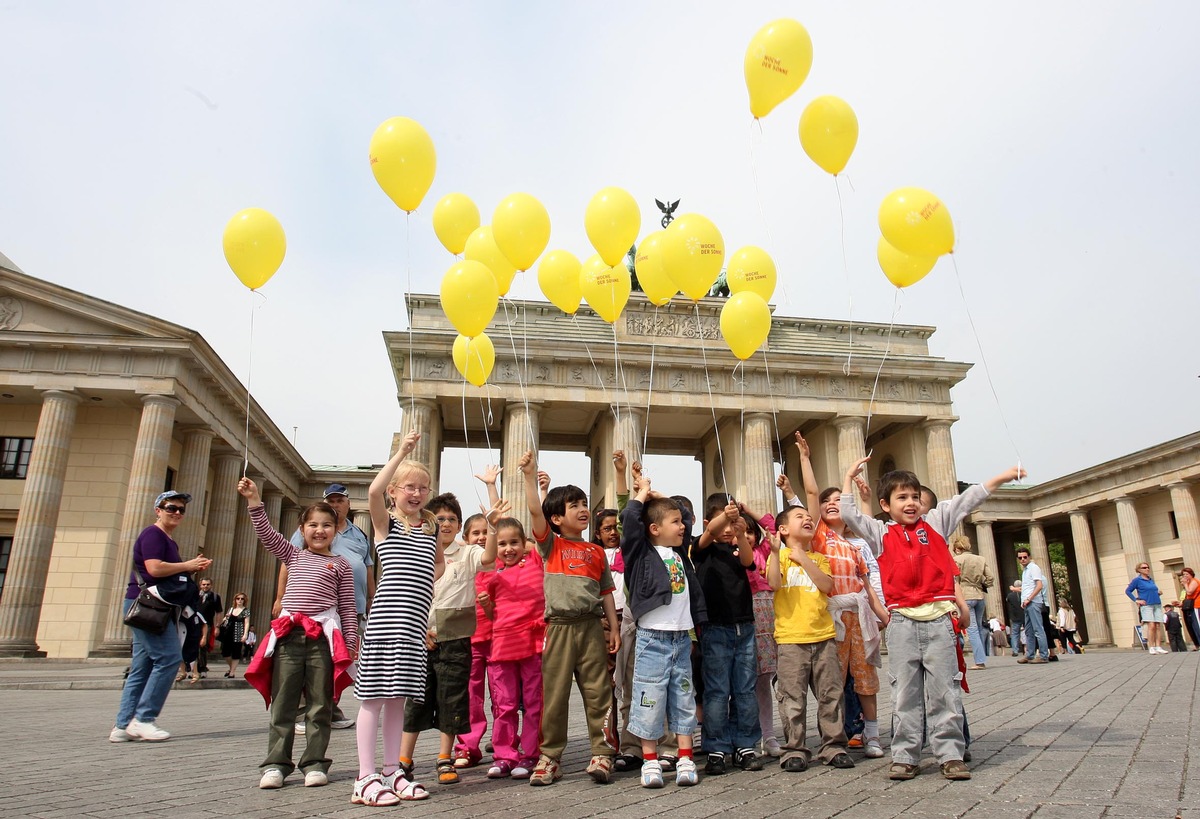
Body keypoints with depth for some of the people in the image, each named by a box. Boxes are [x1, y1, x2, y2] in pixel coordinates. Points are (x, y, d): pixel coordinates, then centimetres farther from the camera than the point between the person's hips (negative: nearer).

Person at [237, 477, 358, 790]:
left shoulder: (341, 565, 9)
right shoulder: (293, 556, 16)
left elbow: (347, 607, 6)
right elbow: (267, 534, 4)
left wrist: (351, 641, 0)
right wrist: (254, 501, -6)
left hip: (323, 635, -2)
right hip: (288, 633, 2)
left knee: (319, 705, 3)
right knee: (282, 703, 4)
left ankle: (314, 763, 11)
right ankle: (276, 764, 11)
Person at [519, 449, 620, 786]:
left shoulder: (596, 552, 13)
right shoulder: (551, 545, 5)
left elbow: (606, 591, 14)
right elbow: (535, 510, -10)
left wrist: (614, 627, 7)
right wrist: (530, 475, -19)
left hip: (591, 627, 2)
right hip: (559, 627, -2)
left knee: (598, 692, 3)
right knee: (554, 695, 3)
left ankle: (602, 754, 12)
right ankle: (550, 758, 14)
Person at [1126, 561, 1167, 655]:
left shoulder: (1151, 580, 16)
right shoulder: (1137, 580, -1)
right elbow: (1128, 591, -1)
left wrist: (1158, 593, 11)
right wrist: (1136, 600, -7)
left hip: (1157, 605, 6)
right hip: (1147, 606, -6)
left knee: (1158, 626, 1)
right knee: (1151, 626, -14)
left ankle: (1158, 647, 4)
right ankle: (1151, 648, -11)